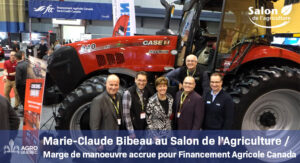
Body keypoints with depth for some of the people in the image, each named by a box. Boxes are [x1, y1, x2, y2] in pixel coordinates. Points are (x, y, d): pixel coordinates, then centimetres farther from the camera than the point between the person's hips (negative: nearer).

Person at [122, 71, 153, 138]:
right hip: (134, 128, -5)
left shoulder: (148, 92, 3)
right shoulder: (128, 93, -13)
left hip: (146, 127, 5)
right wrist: (131, 131, -15)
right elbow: (126, 114, -15)